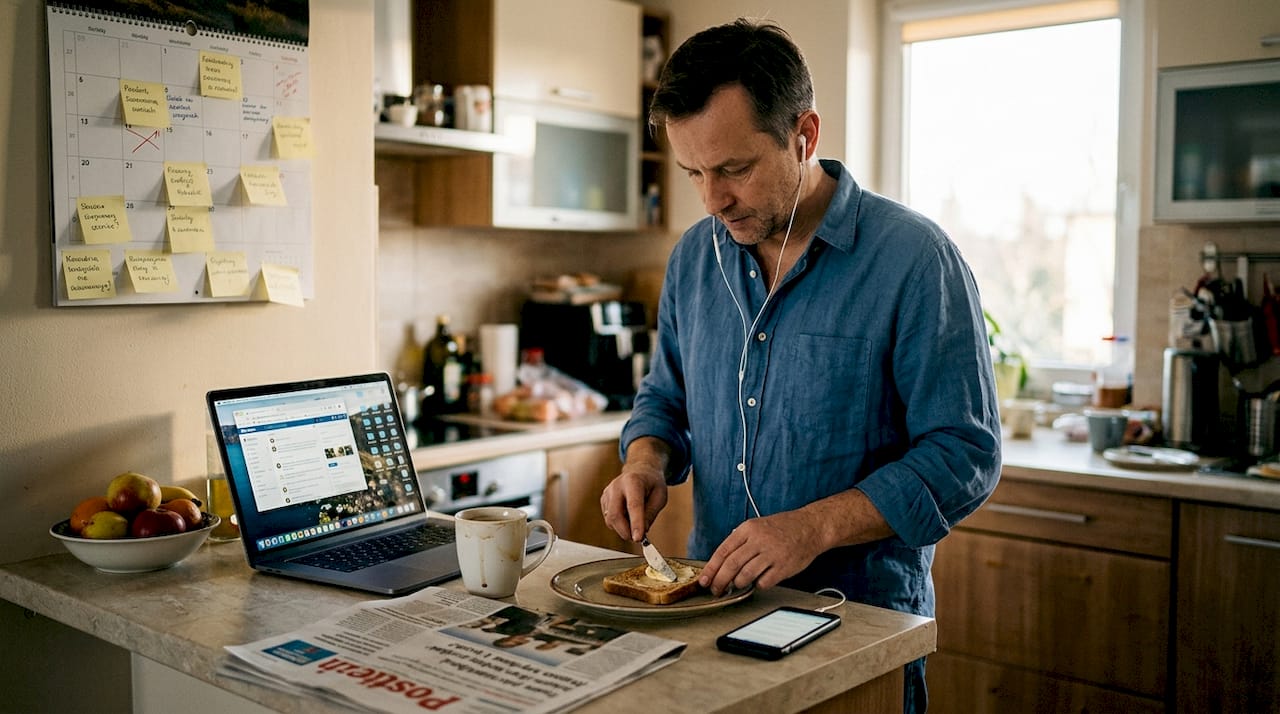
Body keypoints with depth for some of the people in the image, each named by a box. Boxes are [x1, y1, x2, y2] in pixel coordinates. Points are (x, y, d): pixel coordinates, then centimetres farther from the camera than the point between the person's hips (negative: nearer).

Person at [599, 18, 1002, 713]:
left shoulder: (913, 258, -16)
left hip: (864, 617, -5)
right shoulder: (694, 255, 2)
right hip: (713, 605, 5)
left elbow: (964, 454, -17)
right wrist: (646, 461, -8)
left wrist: (815, 526, -27)